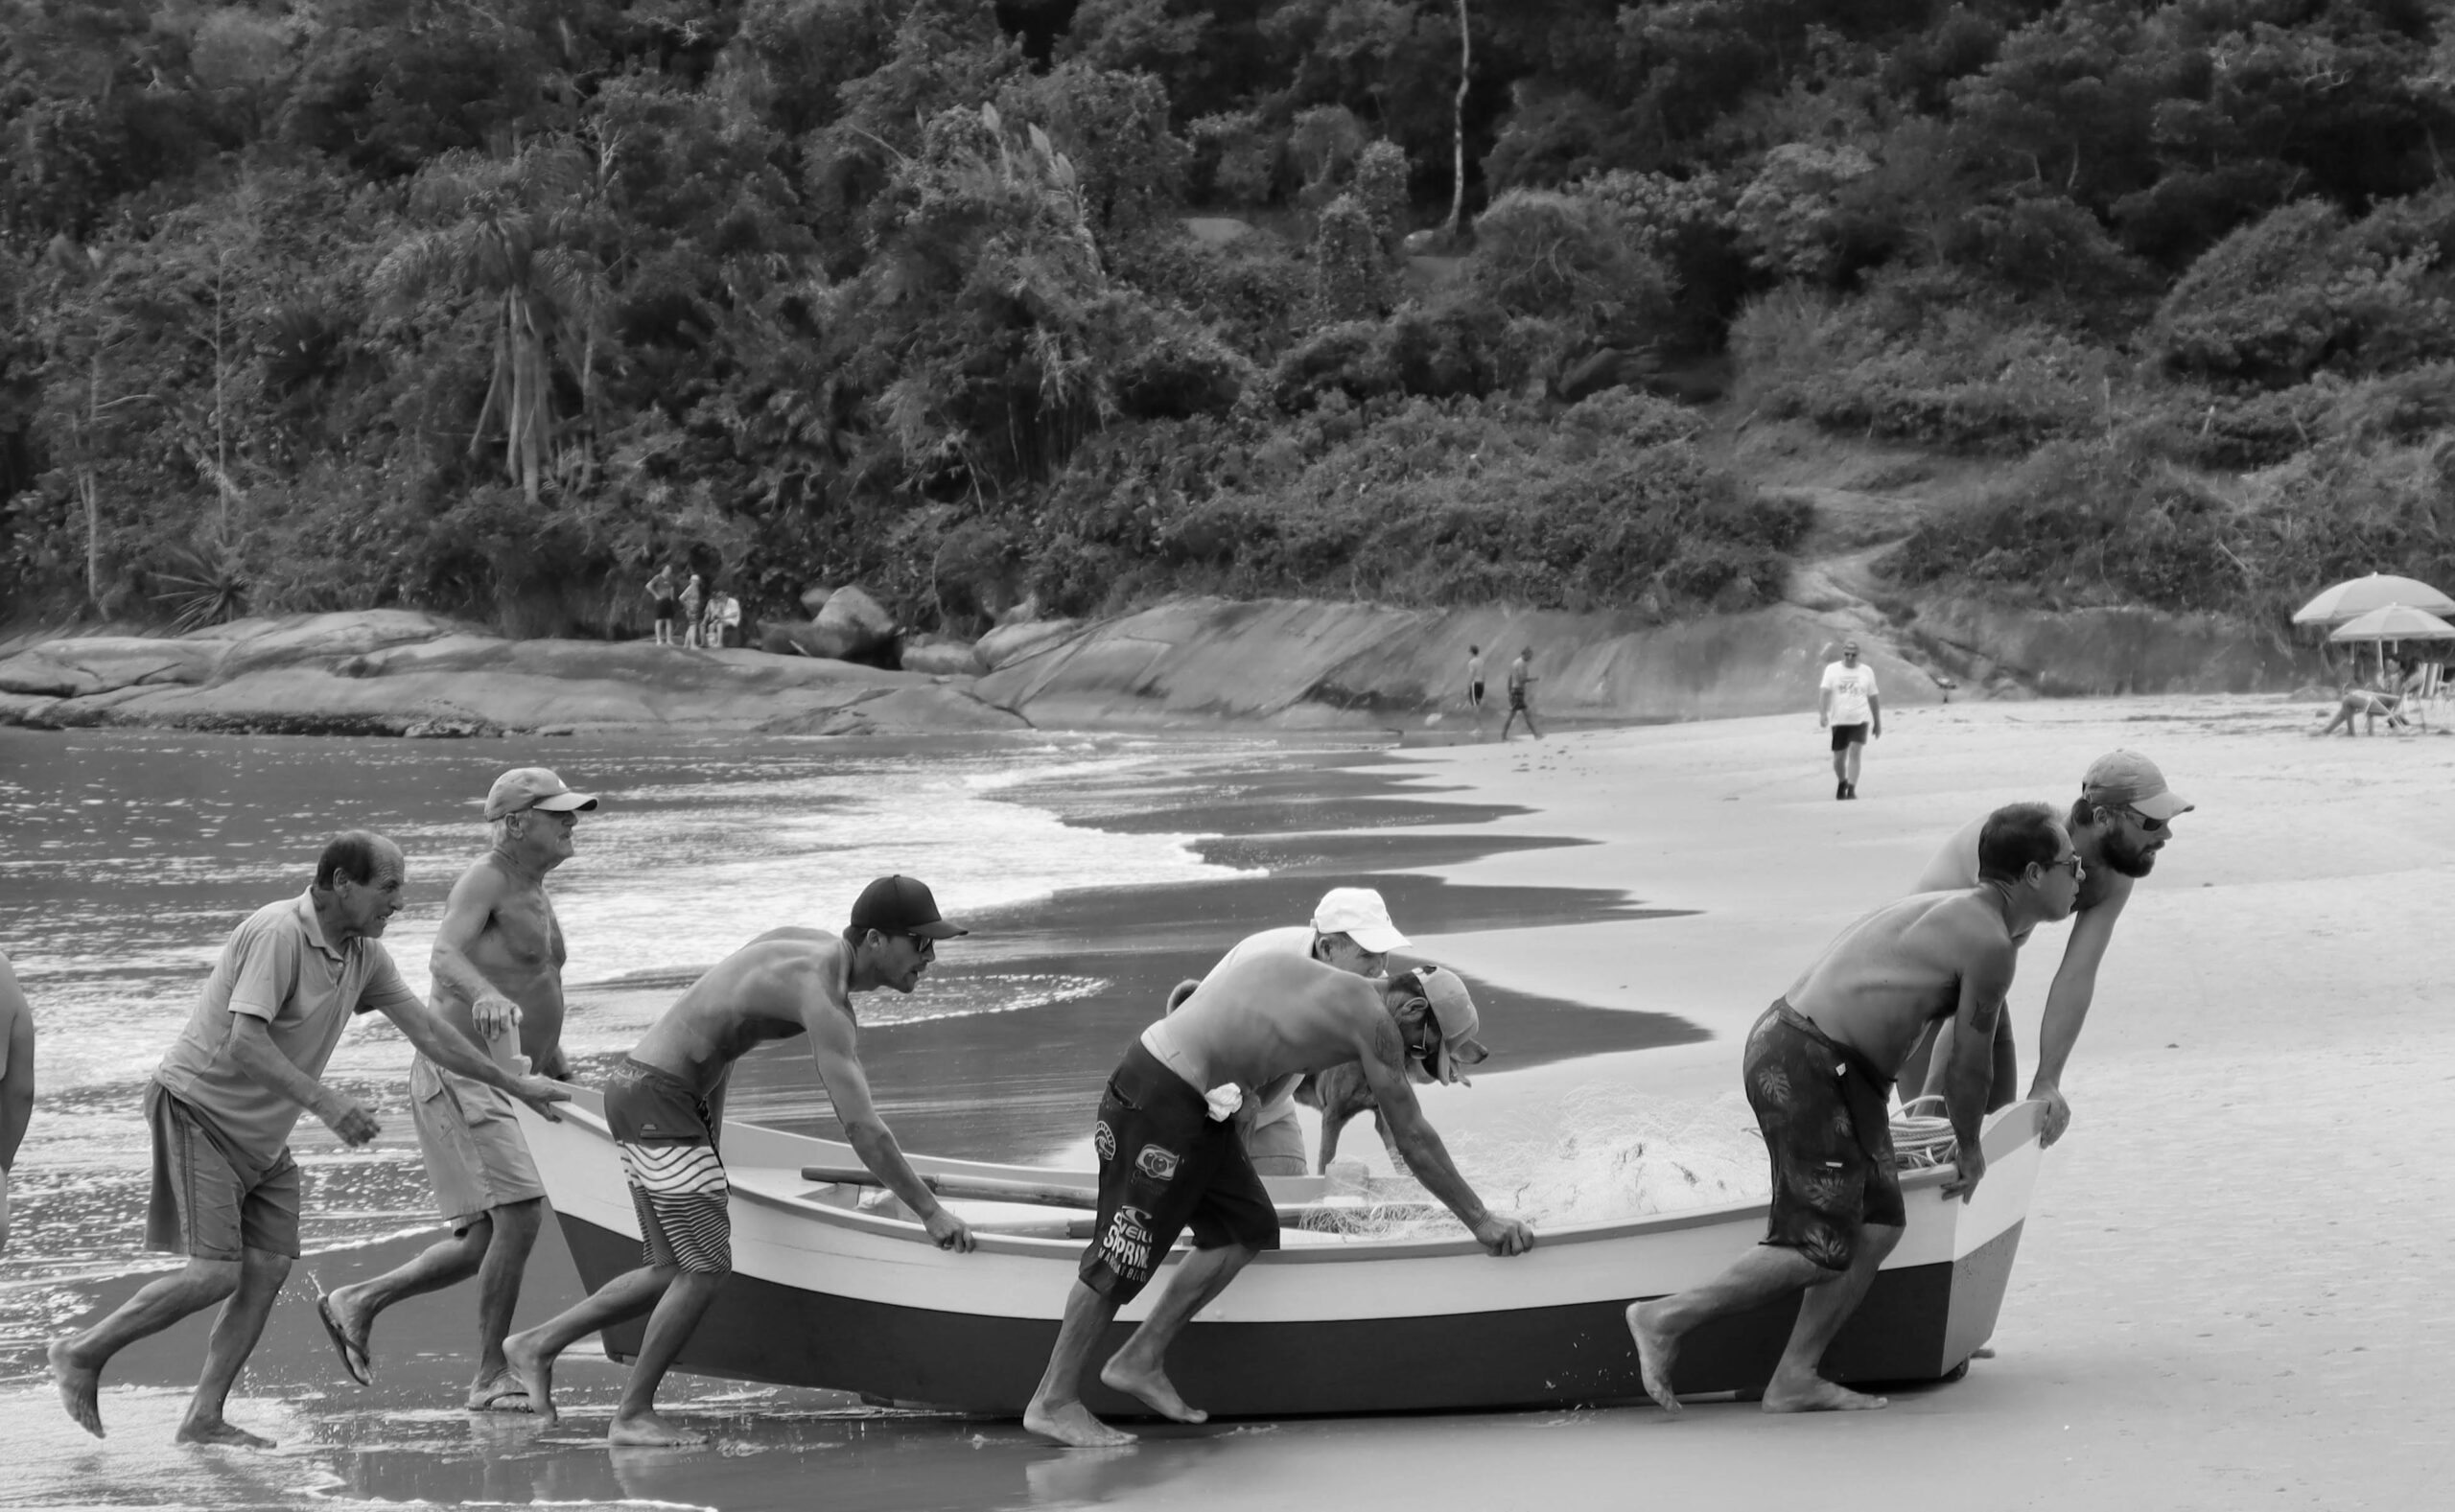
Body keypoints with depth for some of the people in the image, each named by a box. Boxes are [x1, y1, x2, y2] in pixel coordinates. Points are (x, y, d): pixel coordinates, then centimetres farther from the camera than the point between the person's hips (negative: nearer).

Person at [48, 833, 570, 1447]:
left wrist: (515, 1085, 13)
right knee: (215, 1273, -15)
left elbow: (425, 1027, 12)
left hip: (263, 1137, 9)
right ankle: (82, 1354, 1)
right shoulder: (278, 933, -23)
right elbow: (245, 1044, -30)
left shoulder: (363, 954, 4)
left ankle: (204, 1417, 3)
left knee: (268, 1270, -2)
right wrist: (327, 1102, -36)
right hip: (199, 1111, -9)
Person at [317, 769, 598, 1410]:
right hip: (460, 1077, -10)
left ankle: (357, 1302, 21)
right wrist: (485, 996, -51)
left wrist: (567, 1082, 27)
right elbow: (444, 958, -30)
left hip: (502, 1086, 10)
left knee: (485, 1244, 9)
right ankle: (491, 1376, -9)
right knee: (520, 1215, -18)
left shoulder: (534, 896, 18)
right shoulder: (484, 881, -12)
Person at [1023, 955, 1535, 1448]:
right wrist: (1481, 1220, 6)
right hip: (1160, 1095, -9)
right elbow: (1416, 1141, -2)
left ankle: (1140, 1361, 14)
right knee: (1123, 1253, -5)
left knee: (1249, 1229, 10)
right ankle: (1052, 1403, 2)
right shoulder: (1375, 1022, -6)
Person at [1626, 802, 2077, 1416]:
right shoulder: (1989, 945, -12)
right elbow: (1968, 1067, -4)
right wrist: (1969, 1150, 13)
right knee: (1823, 1247, -8)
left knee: (1881, 1222, 7)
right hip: (1804, 1064, -10)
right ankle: (1665, 1318, -2)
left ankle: (1794, 1378, 6)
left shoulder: (1960, 911, 19)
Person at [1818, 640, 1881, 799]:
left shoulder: (1866, 672, 7)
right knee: (1839, 758, 6)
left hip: (1860, 719, -1)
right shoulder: (1832, 670, 3)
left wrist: (1877, 723, 15)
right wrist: (1823, 714, -23)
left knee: (1854, 753, -17)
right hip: (1839, 720, 1)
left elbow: (1873, 699, 13)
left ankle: (1852, 789, -16)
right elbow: (1824, 692, -8)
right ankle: (1842, 783, 34)